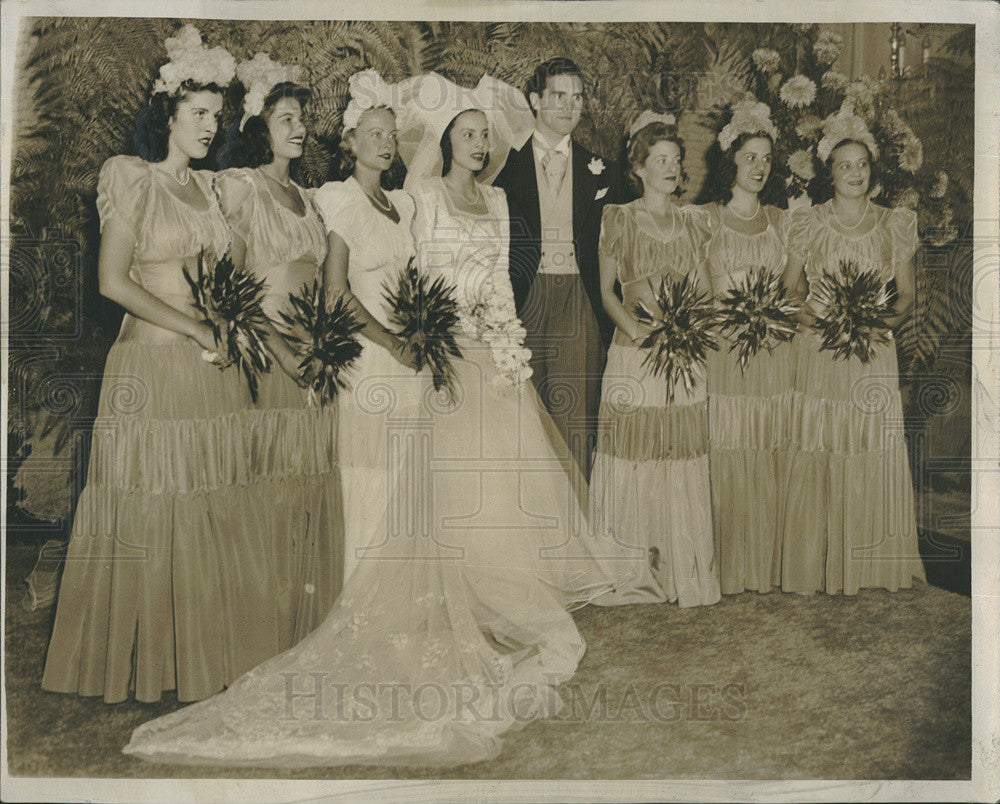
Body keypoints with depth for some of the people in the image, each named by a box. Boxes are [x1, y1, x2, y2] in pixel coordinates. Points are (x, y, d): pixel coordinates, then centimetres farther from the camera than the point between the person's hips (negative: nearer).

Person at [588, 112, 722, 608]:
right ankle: (633, 573, 8)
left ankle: (685, 572, 12)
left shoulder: (691, 223, 13)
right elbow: (607, 291, 1)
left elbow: (704, 289, 12)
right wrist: (641, 332, -14)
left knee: (684, 465, 3)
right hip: (634, 354, -3)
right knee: (633, 463, -2)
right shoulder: (618, 219, 4)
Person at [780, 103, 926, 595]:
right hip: (818, 355, -1)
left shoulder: (896, 225, 8)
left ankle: (872, 563, 15)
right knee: (816, 457, -2)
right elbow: (788, 290, 6)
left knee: (875, 457, 1)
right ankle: (815, 567, 9)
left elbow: (907, 295, 9)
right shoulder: (806, 224, 5)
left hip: (874, 355, 1)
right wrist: (814, 313, -12)